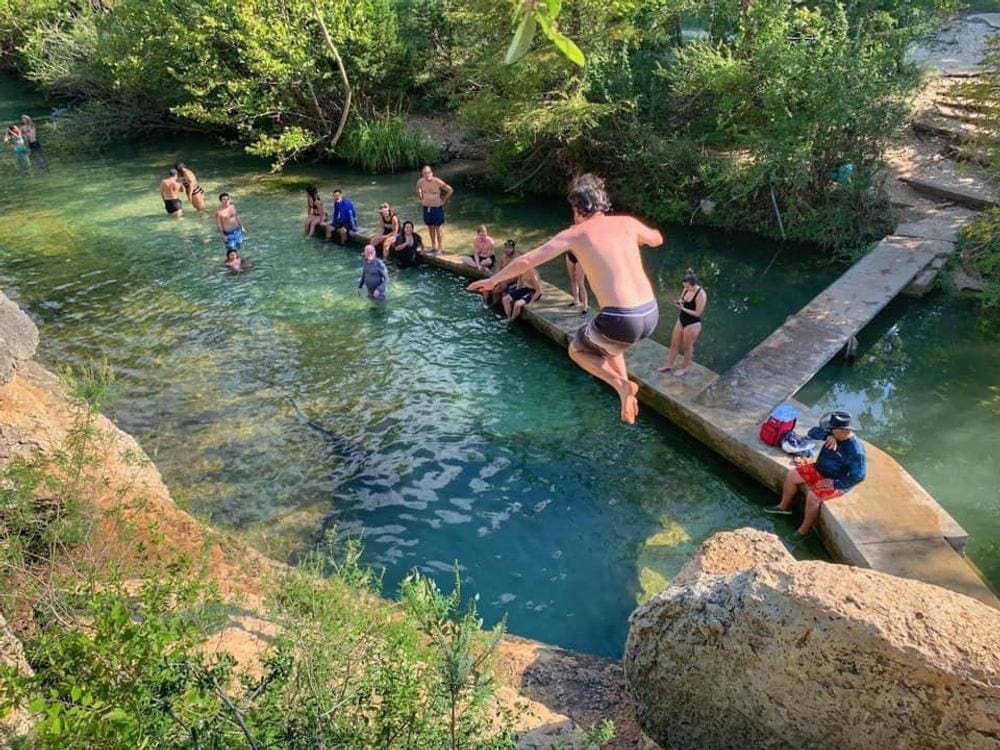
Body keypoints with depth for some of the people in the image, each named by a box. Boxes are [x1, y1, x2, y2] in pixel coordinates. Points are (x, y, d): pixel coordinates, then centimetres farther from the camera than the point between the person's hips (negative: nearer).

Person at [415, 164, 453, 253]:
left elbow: (450, 190, -13)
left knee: (438, 228, 3)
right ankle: (433, 246, 25)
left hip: (437, 207, -5)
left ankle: (440, 247, 14)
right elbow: (418, 190, 20)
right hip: (426, 208, 5)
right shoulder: (421, 182, -5)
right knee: (430, 227, 13)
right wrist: (421, 199, 11)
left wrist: (443, 201, -9)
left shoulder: (437, 182, -18)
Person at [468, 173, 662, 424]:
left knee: (577, 350, 25)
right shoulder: (627, 223, 11)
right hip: (651, 314, 6)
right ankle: (625, 385, 26)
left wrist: (493, 280, 16)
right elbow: (657, 239, 34)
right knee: (605, 342, 37)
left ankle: (621, 385, 4)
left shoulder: (575, 234, 0)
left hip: (620, 319, -6)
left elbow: (526, 260, 1)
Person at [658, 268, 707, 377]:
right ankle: (669, 365, 32)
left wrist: (683, 308, -23)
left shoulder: (701, 294, -25)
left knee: (687, 347, 12)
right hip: (681, 320, 7)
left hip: (692, 324, -7)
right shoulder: (686, 289, -5)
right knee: (674, 344, 16)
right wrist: (678, 302, -13)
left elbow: (697, 313, -23)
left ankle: (685, 368, 32)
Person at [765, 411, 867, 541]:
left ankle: (804, 530, -8)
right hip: (819, 469, 8)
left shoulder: (855, 450, -28)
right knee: (791, 475, 3)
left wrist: (834, 483, -26)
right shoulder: (836, 435, -7)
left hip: (837, 482, -8)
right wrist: (829, 436, -22)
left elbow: (858, 475, -27)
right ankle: (784, 506, 23)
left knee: (813, 496, -29)